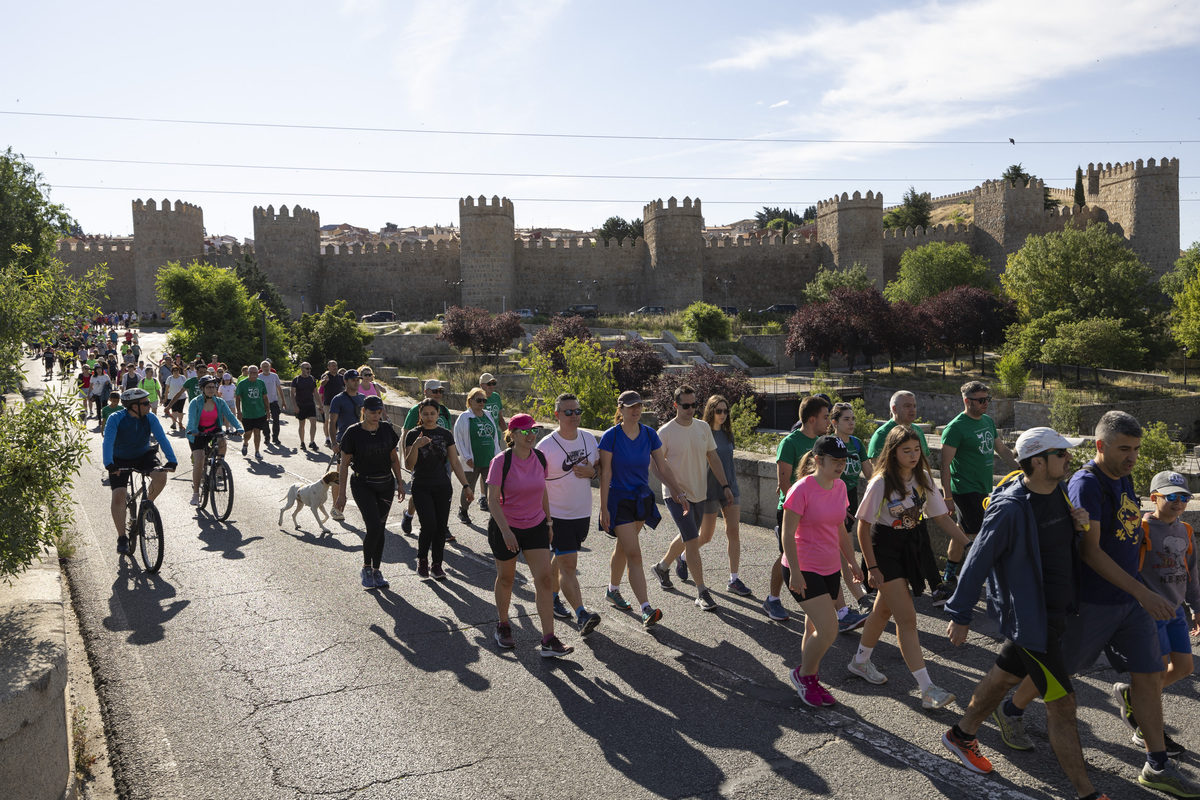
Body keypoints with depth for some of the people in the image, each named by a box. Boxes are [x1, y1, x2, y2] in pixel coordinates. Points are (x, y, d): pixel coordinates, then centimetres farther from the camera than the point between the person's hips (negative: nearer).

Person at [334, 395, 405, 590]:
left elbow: (394, 458, 12)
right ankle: (366, 569, 5)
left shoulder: (387, 429, 2)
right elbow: (344, 464, -5)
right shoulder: (353, 432, -9)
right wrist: (342, 493, -5)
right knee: (373, 526, -15)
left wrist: (400, 483, 10)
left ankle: (376, 571, 19)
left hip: (385, 485, 4)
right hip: (362, 485, -4)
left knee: (380, 528, 6)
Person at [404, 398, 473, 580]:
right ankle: (421, 560, 11)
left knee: (441, 527, 2)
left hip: (442, 487, 3)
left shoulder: (445, 435, 5)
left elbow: (455, 463, 8)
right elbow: (409, 465, -11)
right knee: (429, 526, -14)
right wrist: (416, 446, -28)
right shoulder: (413, 435, -4)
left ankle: (436, 565, 17)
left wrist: (466, 486, 3)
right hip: (421, 488, -3)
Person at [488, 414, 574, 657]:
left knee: (544, 578, -6)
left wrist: (548, 521, 12)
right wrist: (506, 531, -22)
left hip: (536, 527, 4)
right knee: (506, 578, 13)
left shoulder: (540, 458, -1)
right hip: (505, 529, -3)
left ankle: (548, 641, -5)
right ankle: (503, 626, 38)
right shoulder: (501, 461, -16)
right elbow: (493, 500, -16)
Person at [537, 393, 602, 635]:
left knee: (562, 558, 19)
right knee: (568, 564, -11)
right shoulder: (545, 446, -15)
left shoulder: (589, 438, 2)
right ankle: (581, 614, -12)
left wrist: (592, 472, -9)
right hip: (557, 515, -5)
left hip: (583, 513, 5)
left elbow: (599, 467, 15)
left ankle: (552, 598, 37)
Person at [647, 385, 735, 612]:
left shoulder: (703, 428, 4)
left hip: (699, 494, 6)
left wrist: (725, 485, 6)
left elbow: (713, 458, 12)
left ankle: (662, 567, 44)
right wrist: (676, 491, -18)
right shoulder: (666, 432, -12)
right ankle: (702, 593, -4)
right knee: (692, 541, -11)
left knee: (685, 538, 18)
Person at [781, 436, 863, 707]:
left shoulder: (840, 487, 5)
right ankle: (803, 674, 12)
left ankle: (811, 681, 31)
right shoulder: (801, 489, -17)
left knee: (815, 629, 16)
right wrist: (795, 572, -18)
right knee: (828, 630, -12)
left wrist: (851, 561, 19)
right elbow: (787, 533, -16)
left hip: (830, 569, 7)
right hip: (804, 570, -7)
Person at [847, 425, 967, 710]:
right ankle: (927, 689, -7)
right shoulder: (881, 484, -19)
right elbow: (863, 527, -14)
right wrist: (871, 567, -15)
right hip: (884, 551, -7)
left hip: (908, 547, 7)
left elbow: (942, 517, 4)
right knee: (907, 618, -9)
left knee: (884, 610, 20)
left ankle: (860, 662, 40)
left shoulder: (923, 479, -1)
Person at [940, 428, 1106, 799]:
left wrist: (1079, 524, -6)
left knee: (1004, 675, 23)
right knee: (1062, 703, -1)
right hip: (1029, 616, -9)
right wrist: (960, 615, -14)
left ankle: (961, 735, 41)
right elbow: (978, 561, -19)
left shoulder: (1059, 490, 1)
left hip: (1054, 611, 9)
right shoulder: (1011, 508, -24)